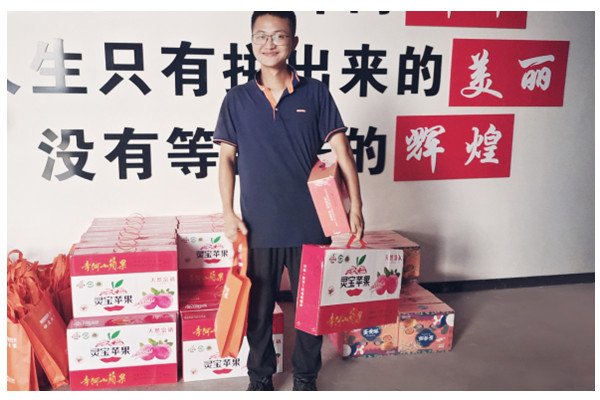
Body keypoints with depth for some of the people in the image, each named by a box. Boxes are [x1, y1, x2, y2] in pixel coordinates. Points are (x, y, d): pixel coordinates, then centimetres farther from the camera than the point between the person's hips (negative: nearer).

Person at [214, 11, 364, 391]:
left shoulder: (316, 93, 1)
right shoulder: (237, 99, 3)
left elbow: (342, 151, 0)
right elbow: (227, 158, 5)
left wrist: (356, 207, -6)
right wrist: (229, 213, -4)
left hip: (310, 224, 0)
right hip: (259, 226, 1)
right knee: (259, 307, 12)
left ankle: (306, 377, 34)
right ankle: (261, 377, 34)